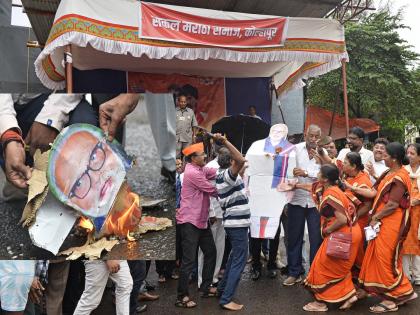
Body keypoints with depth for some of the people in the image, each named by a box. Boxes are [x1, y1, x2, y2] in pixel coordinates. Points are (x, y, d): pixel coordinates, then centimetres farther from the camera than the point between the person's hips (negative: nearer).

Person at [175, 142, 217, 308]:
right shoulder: (192, 173, -19)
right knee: (189, 260, -4)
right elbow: (213, 190, -16)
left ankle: (206, 288, 31)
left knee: (211, 252, 18)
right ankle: (182, 297, 9)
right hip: (189, 222, -10)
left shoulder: (201, 169, 12)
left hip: (202, 220, 10)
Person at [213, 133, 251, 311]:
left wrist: (241, 173, 30)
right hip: (238, 223, -10)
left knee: (235, 257, 23)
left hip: (233, 222, 10)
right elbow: (241, 160, -37)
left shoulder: (223, 175, 12)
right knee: (239, 260, -4)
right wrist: (225, 142, -38)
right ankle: (226, 299, -1)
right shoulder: (227, 174, -17)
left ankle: (222, 288, 32)